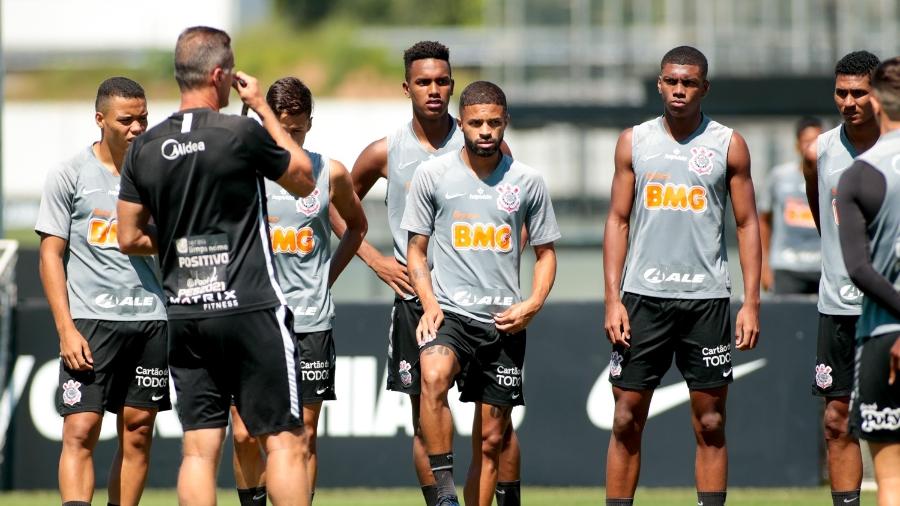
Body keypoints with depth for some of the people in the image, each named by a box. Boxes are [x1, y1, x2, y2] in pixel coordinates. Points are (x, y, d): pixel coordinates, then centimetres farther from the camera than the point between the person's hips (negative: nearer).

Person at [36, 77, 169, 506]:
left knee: (138, 432, 4)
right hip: (90, 318, -3)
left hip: (151, 320, 4)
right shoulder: (69, 176, 1)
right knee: (80, 430, -12)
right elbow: (51, 256, 0)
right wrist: (66, 329, -10)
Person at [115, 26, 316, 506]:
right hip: (249, 309, -5)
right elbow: (304, 180, 7)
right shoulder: (243, 135, -11)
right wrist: (264, 109, 11)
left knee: (199, 448, 5)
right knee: (284, 441, 0)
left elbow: (130, 238, 10)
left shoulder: (145, 148, 5)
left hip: (184, 316, 5)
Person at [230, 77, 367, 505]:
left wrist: (328, 277, 11)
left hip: (309, 321, 1)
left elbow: (356, 226, 20)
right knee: (245, 435, -3)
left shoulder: (330, 174, 2)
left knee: (303, 436, 2)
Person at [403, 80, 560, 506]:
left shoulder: (527, 182, 5)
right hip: (450, 312, -2)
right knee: (434, 376, -35)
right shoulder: (432, 175, 2)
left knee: (491, 438, 6)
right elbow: (417, 248, 7)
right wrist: (430, 305, -9)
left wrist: (532, 304, -3)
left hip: (505, 322, 2)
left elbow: (545, 252, 14)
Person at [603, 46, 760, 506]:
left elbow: (747, 224, 5)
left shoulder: (729, 145, 3)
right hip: (643, 295, 1)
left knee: (710, 423, 2)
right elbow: (618, 221, 8)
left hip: (706, 296, -1)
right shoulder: (634, 142, 7)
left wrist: (751, 302, -4)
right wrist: (612, 299, -1)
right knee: (627, 420, 0)